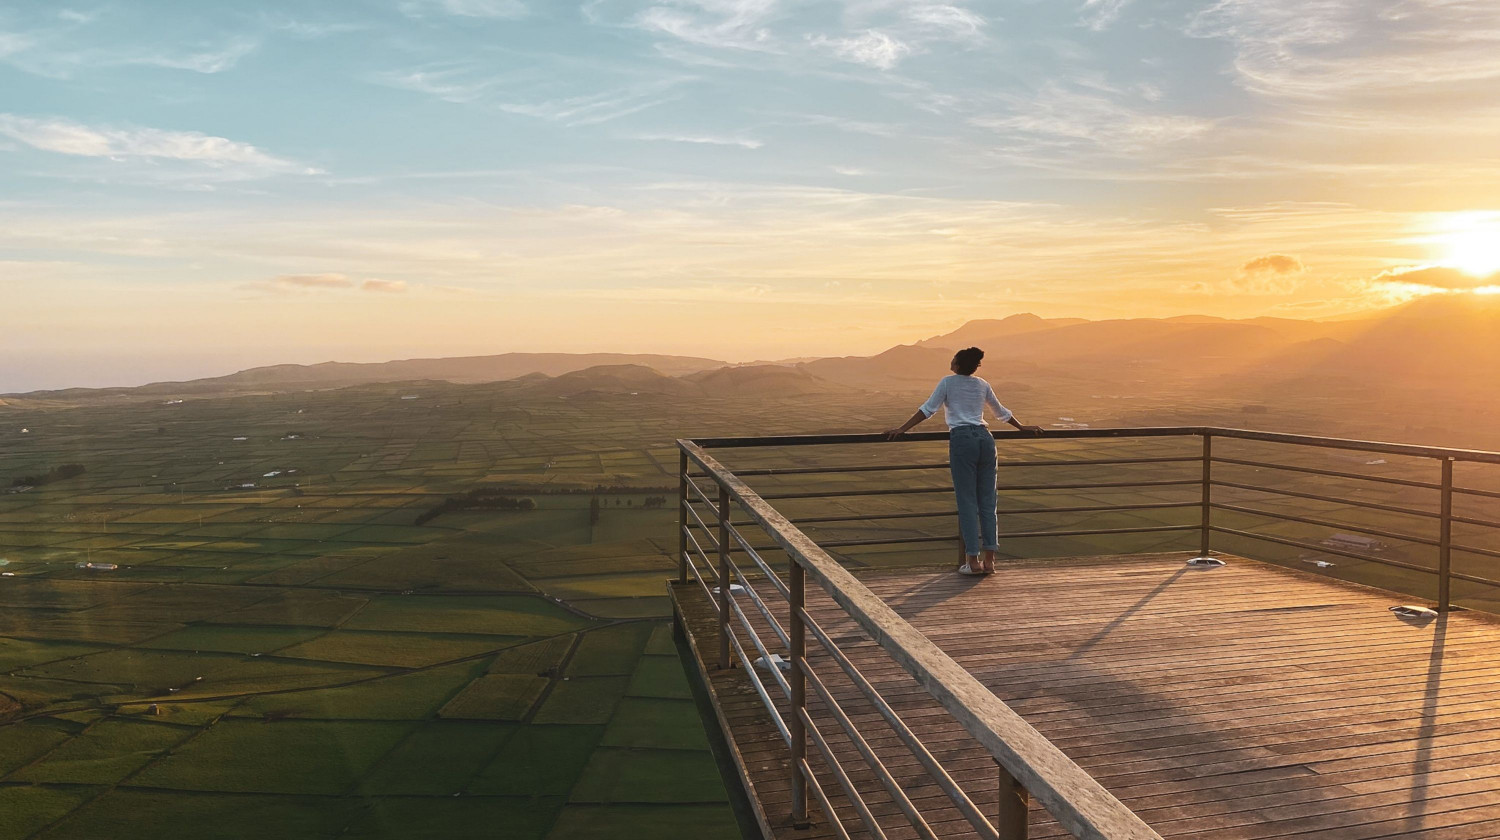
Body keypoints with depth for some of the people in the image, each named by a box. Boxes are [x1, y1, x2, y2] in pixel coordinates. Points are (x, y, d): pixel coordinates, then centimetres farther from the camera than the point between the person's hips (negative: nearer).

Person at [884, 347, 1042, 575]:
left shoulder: (947, 382, 3)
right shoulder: (982, 385, 16)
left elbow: (927, 409, -2)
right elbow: (1001, 412, 27)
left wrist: (902, 429, 0)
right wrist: (1023, 428, 42)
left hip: (962, 439, -4)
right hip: (985, 438, 4)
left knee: (967, 501, -2)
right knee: (987, 501, 7)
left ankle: (973, 560, -2)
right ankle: (989, 560, 8)